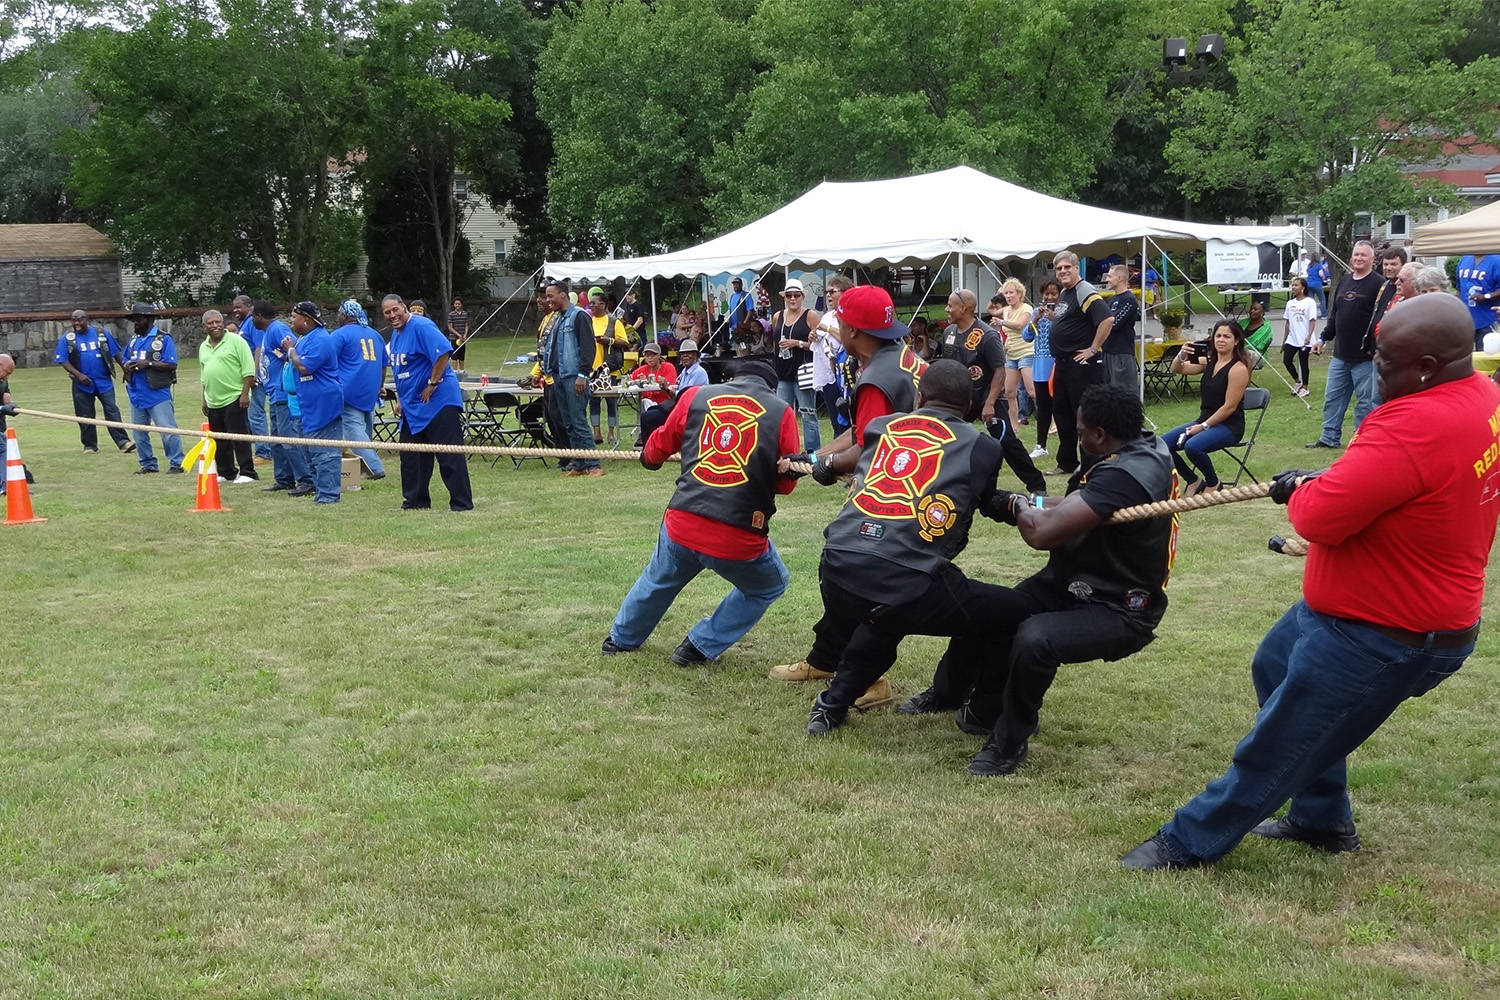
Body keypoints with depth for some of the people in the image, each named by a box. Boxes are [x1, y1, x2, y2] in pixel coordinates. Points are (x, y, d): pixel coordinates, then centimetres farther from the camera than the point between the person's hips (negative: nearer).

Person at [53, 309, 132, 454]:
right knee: (85, 415, 7)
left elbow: (116, 353, 8)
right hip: (82, 384, 1)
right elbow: (63, 361, -3)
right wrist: (79, 375, -15)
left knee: (112, 411, -6)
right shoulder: (67, 338, 2)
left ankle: (123, 441, -10)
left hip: (104, 381, -1)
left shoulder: (102, 334, 4)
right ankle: (90, 445, 17)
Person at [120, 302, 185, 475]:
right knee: (139, 432, 11)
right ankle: (147, 464, 20)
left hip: (158, 394, -7)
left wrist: (148, 364, -19)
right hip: (136, 394, 7)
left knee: (168, 430, -9)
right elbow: (125, 362, 22)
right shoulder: (133, 340, 15)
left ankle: (176, 464, -3)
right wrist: (126, 367, -1)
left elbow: (172, 365, -12)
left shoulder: (163, 339, -6)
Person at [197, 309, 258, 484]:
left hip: (234, 399, -7)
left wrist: (244, 393, -15)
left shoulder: (236, 341, -6)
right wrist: (204, 400, 21)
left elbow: (248, 370, -10)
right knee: (219, 441, 11)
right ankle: (226, 473, 21)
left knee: (240, 437, -6)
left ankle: (247, 473, -1)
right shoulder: (203, 347, 16)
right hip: (213, 402, 7)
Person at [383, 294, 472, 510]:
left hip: (438, 401, -10)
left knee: (449, 456, -7)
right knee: (411, 456, 13)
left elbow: (443, 353, -24)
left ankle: (462, 504, -4)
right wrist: (400, 399, 19)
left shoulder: (421, 326, -15)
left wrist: (432, 384, -20)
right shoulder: (395, 334, 15)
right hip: (412, 407, 10)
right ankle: (415, 501, 23)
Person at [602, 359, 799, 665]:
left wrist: (650, 457, 40)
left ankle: (621, 639, 53)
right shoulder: (781, 412, 1)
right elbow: (785, 483, 5)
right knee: (769, 586, 28)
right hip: (739, 538, -3)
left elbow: (656, 449, 17)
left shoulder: (696, 395, 7)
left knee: (659, 581, 33)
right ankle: (700, 647, 24)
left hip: (682, 526, 3)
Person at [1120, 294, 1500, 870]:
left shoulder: (1418, 425, -34)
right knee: (1274, 671, 27)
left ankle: (1188, 845, 22)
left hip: (1386, 638, -10)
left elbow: (1321, 517, -31)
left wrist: (1301, 491, -9)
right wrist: (1324, 483, 2)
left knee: (1276, 749, 5)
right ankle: (1322, 820, 39)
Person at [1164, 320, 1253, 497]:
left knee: (1193, 446, -34)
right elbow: (1176, 369, 8)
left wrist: (1203, 426, -17)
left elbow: (1229, 407, -17)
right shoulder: (1208, 361, 8)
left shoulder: (1238, 369, -13)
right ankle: (1193, 481, 10)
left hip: (1229, 426, -7)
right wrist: (1182, 356, -14)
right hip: (1204, 420, 7)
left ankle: (1213, 483, -5)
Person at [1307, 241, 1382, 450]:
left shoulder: (1378, 284, -9)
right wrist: (1324, 339, 18)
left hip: (1365, 357, -7)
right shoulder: (1344, 282, 13)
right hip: (1340, 354, 7)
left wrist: (1376, 348, -17)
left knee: (1365, 401, 2)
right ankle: (1329, 438, 20)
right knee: (1332, 398, 11)